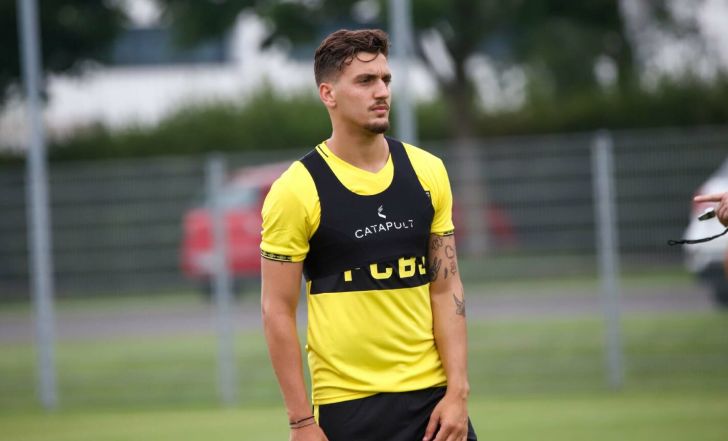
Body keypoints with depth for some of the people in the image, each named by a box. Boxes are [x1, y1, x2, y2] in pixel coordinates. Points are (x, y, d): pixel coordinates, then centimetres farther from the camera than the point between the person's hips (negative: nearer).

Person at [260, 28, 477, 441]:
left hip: (433, 395, 3)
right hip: (347, 406, -3)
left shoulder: (427, 172, 6)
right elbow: (278, 312, -6)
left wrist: (458, 392, -1)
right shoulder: (297, 190, -6)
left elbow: (446, 289, 7)